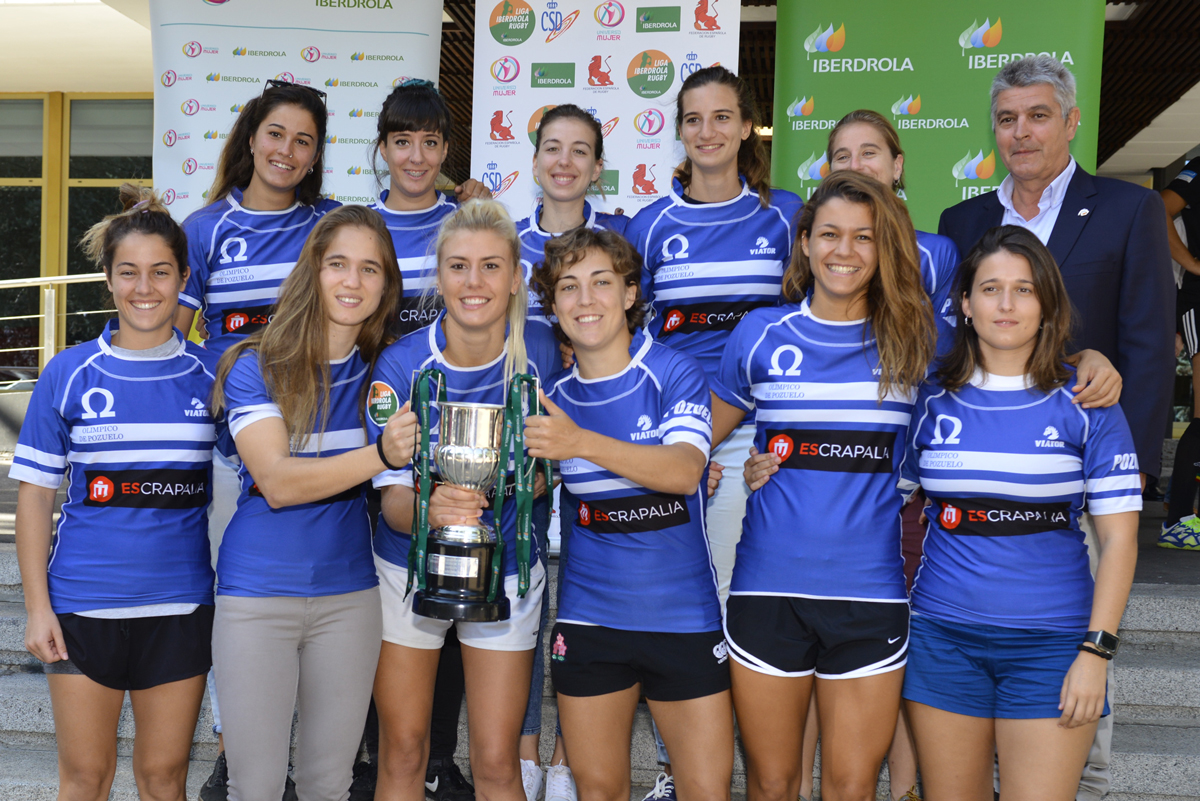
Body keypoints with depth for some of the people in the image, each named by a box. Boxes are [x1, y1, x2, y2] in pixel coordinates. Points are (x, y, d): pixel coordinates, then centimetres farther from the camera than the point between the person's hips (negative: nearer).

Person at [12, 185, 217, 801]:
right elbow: (35, 493, 2)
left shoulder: (209, 376, 2)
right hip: (83, 605, -1)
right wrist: (36, 605, -3)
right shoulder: (69, 374, -1)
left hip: (181, 607, 1)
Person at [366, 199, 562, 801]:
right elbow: (392, 493, -19)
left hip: (505, 571, 1)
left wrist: (513, 485, -16)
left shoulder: (539, 351, -12)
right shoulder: (401, 363, -16)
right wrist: (427, 510, -41)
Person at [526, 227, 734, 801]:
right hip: (589, 618, 3)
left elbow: (684, 471, -24)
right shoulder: (555, 398, 5)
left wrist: (582, 443, -34)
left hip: (682, 617, -3)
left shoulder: (674, 372, -7)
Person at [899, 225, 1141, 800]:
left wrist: (1096, 651, -8)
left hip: (1051, 644, -1)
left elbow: (1118, 539, -1)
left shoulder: (1087, 406, 0)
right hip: (942, 640, 2)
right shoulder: (931, 401, 4)